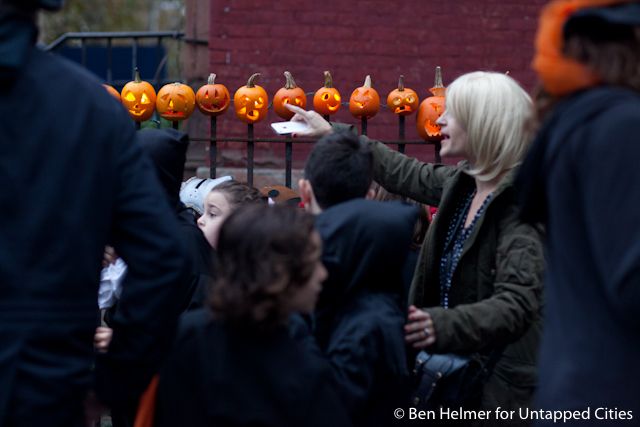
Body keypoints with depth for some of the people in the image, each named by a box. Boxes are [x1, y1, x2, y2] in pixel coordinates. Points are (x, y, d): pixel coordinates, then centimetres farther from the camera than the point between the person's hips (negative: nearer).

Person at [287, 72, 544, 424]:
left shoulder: (519, 203, -21)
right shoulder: (462, 183, 4)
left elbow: (516, 304, -29)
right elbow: (407, 174, 24)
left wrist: (443, 325, -43)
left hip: (500, 384, -8)